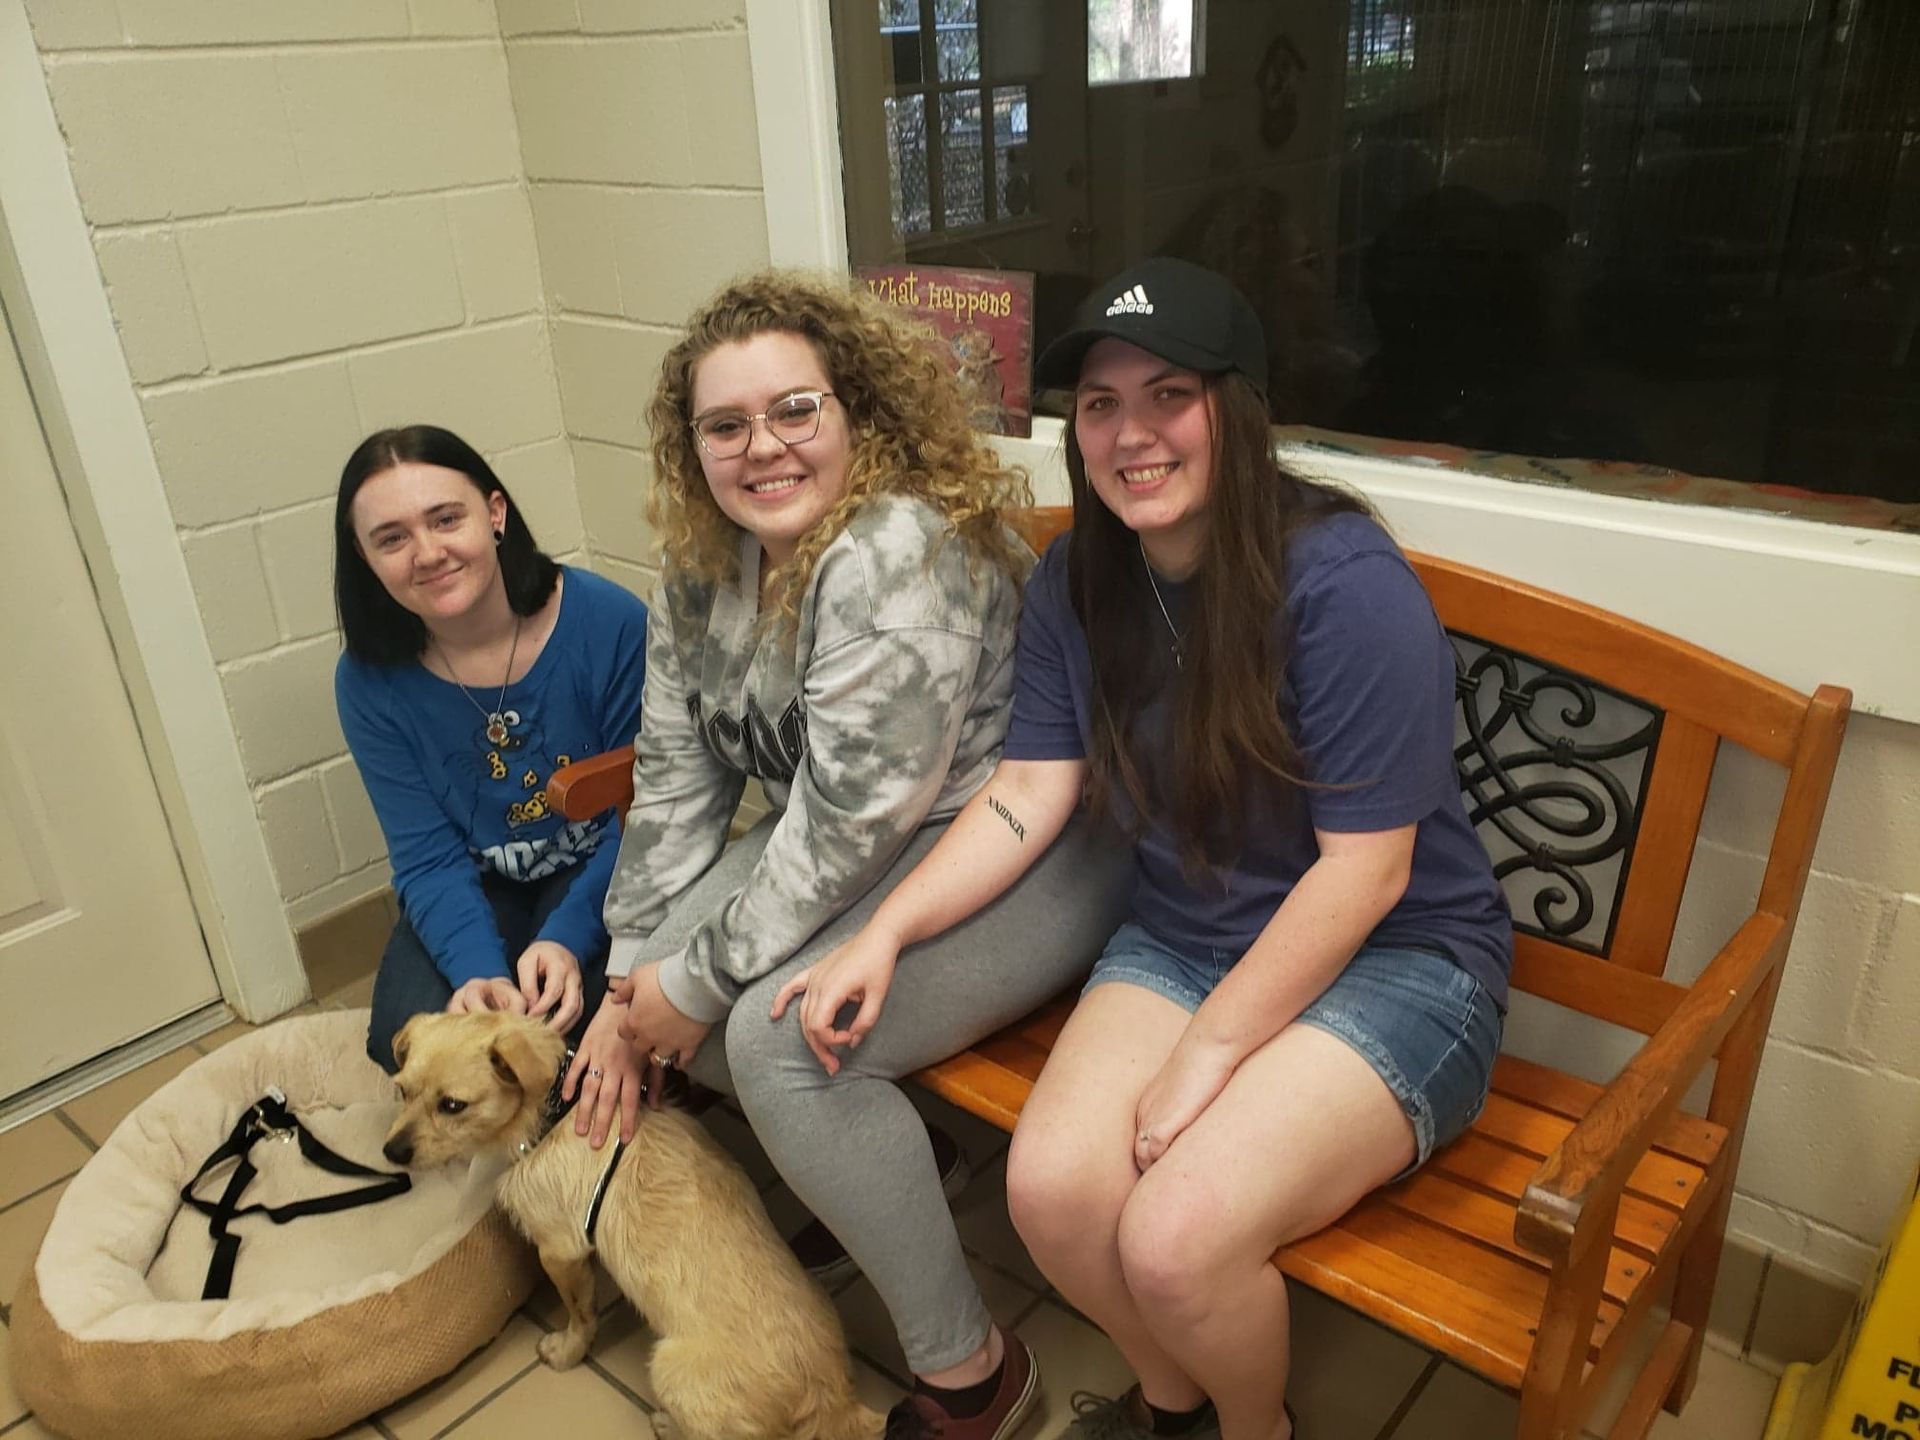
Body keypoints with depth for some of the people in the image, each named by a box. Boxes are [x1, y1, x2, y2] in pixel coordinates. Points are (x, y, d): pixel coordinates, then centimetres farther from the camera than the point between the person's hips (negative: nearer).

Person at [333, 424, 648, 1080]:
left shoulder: (609, 621, -21)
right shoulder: (371, 681, -11)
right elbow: (428, 858, -11)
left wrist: (569, 937, -29)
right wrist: (477, 969, -31)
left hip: (599, 877, -2)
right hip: (476, 894, 3)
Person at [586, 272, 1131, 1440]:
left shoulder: (897, 553, -27)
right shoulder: (708, 558, 1)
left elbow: (852, 820, -27)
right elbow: (676, 772, 5)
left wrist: (700, 982, -17)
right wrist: (634, 972, 0)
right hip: (863, 841, 9)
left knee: (777, 1034, -25)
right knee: (663, 974, -3)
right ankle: (824, 1183, 22)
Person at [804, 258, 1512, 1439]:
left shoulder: (1344, 583, -21)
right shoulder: (1077, 583, -2)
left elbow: (1363, 870, -20)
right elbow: (1026, 793, -3)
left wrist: (1207, 1055, -18)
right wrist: (886, 932, -16)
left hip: (1397, 959, -5)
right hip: (1184, 939, 5)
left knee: (1176, 1238, -23)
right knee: (1051, 1186, -16)